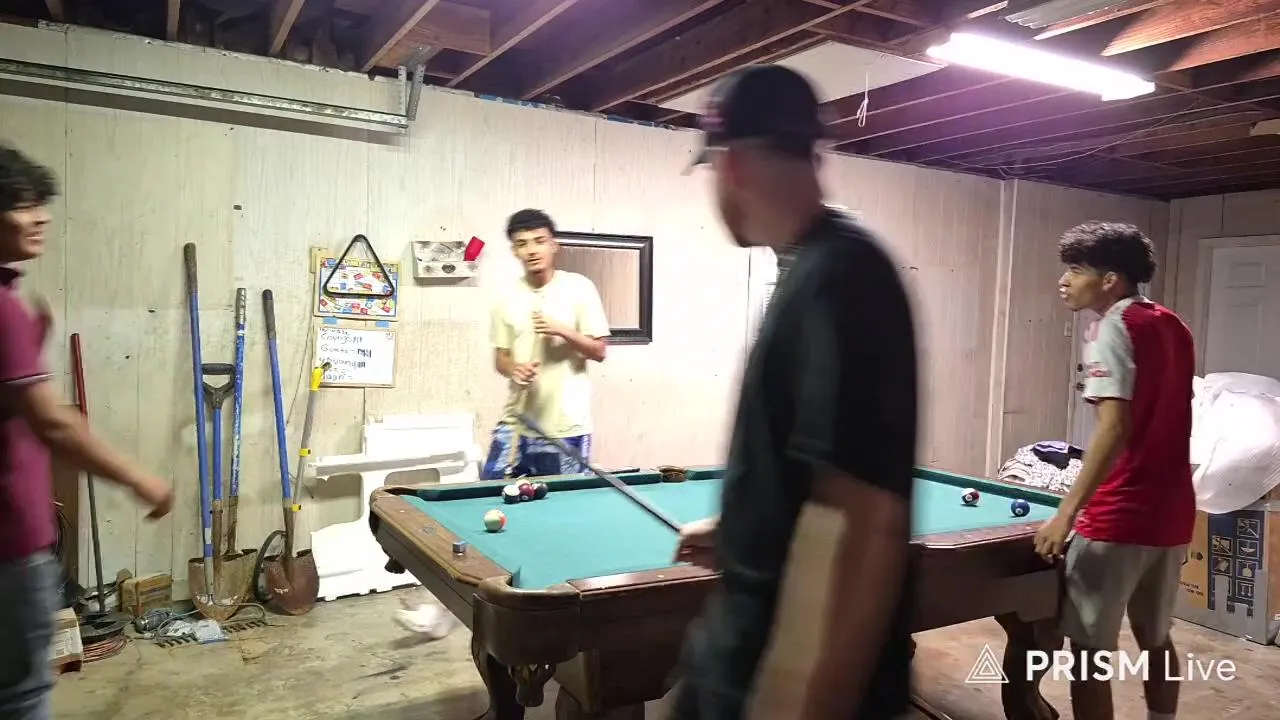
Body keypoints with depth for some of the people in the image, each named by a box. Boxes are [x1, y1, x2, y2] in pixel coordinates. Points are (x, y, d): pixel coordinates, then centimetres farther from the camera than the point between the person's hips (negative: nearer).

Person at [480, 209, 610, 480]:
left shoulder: (579, 287, -4)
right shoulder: (507, 297, 5)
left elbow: (599, 351, -3)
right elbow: (500, 357, 11)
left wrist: (562, 330, -18)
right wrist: (514, 369, -11)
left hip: (567, 427, -3)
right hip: (517, 423, 3)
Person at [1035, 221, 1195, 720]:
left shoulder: (1114, 327, -13)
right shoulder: (1174, 327, 12)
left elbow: (1116, 427, -23)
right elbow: (1160, 415, 18)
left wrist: (1066, 512, -24)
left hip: (1118, 518, -9)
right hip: (1172, 513, 9)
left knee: (1090, 649, 2)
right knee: (1155, 639, 22)